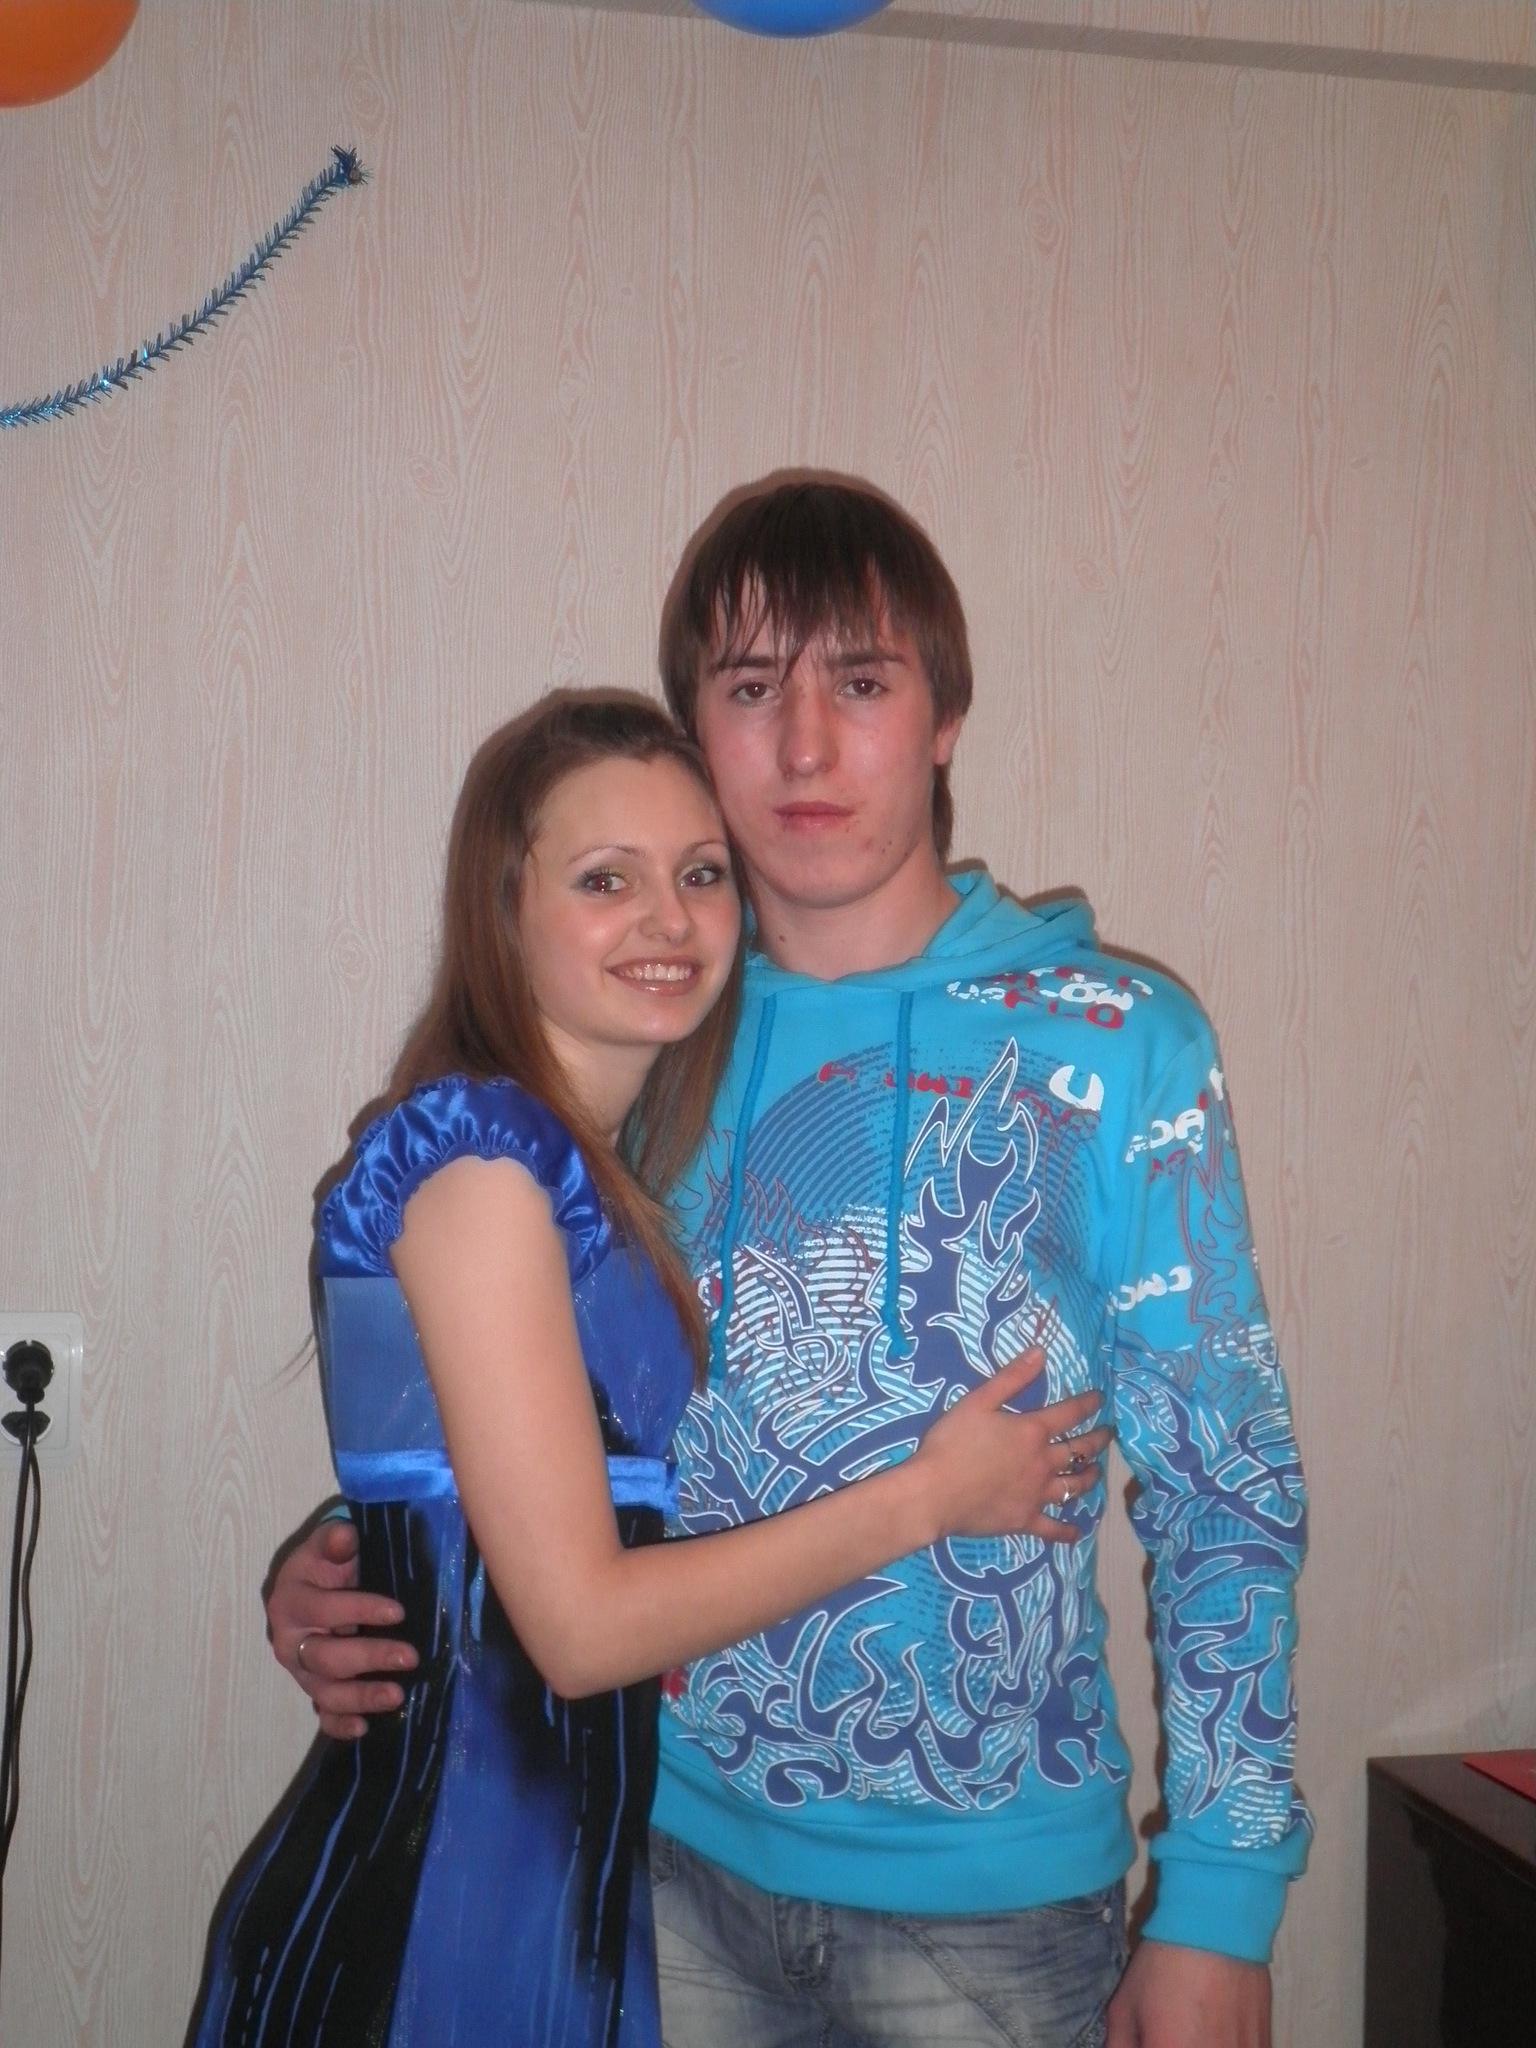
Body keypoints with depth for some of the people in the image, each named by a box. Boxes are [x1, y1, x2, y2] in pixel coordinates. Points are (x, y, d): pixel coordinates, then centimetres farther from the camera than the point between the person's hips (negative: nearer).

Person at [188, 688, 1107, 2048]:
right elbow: (580, 1621, -19)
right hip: (447, 1877, -8)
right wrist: (929, 1495, -11)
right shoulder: (474, 1151, -17)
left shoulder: (594, 1169, 9)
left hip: (570, 1861, 8)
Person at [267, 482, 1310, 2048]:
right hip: (674, 1856, 3)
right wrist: (339, 1587, -8)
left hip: (991, 1895, -2)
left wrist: (1220, 1905, -11)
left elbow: (1229, 1490, -8)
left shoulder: (1117, 1041, -8)